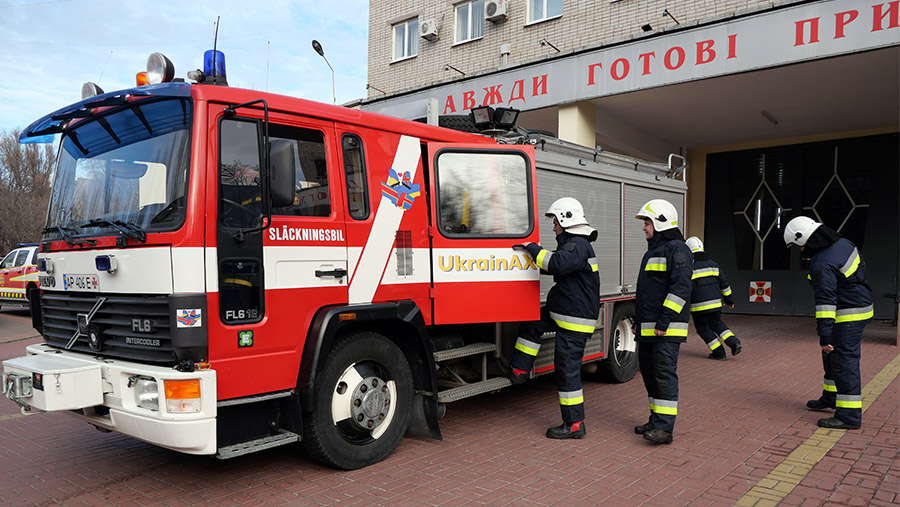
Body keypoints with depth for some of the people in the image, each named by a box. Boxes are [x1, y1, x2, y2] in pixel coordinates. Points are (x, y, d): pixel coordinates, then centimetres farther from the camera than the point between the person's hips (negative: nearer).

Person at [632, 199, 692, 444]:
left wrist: (664, 319, -23)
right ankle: (657, 420, 21)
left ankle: (664, 427, -10)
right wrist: (638, 321, 24)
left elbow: (681, 287, -19)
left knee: (665, 373, -10)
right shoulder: (653, 251, 21)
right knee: (649, 371, 12)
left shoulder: (676, 249, -9)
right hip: (648, 328, 10)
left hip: (666, 329, -10)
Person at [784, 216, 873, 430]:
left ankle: (850, 416, -6)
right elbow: (861, 266, 19)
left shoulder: (822, 264, -25)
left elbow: (825, 301, -27)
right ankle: (831, 398, 34)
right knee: (831, 355, 20)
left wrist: (824, 335, -26)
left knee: (844, 360, -8)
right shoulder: (843, 243, 3)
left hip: (848, 316, -10)